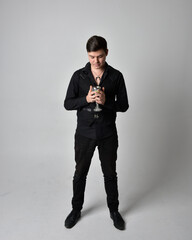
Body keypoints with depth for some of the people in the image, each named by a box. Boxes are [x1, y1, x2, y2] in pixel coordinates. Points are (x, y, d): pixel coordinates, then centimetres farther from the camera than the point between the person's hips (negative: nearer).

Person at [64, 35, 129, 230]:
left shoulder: (116, 76, -2)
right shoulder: (79, 75, -1)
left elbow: (124, 105, -2)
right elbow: (67, 103, -2)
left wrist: (105, 101, -21)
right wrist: (86, 99, -20)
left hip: (108, 134, 0)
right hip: (84, 133, 1)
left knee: (110, 174, 13)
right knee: (80, 173, 13)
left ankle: (114, 210, 35)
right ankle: (76, 209, 36)